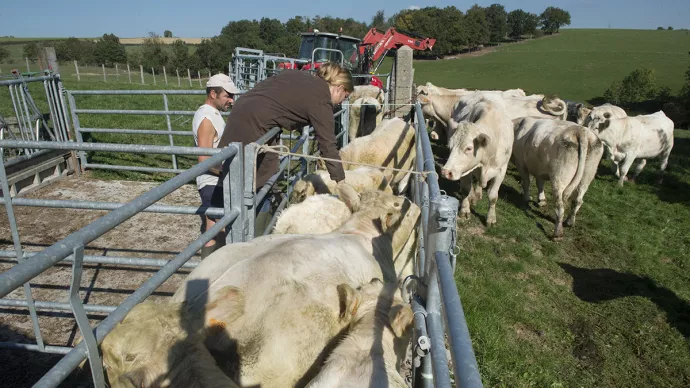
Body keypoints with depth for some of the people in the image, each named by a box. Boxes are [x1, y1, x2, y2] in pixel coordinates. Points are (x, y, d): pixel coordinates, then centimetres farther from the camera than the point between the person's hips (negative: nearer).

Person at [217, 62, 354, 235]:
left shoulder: (301, 75, 16)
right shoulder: (321, 101, -6)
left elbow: (262, 87, 16)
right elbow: (327, 145, -7)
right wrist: (341, 181, -1)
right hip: (253, 125, -9)